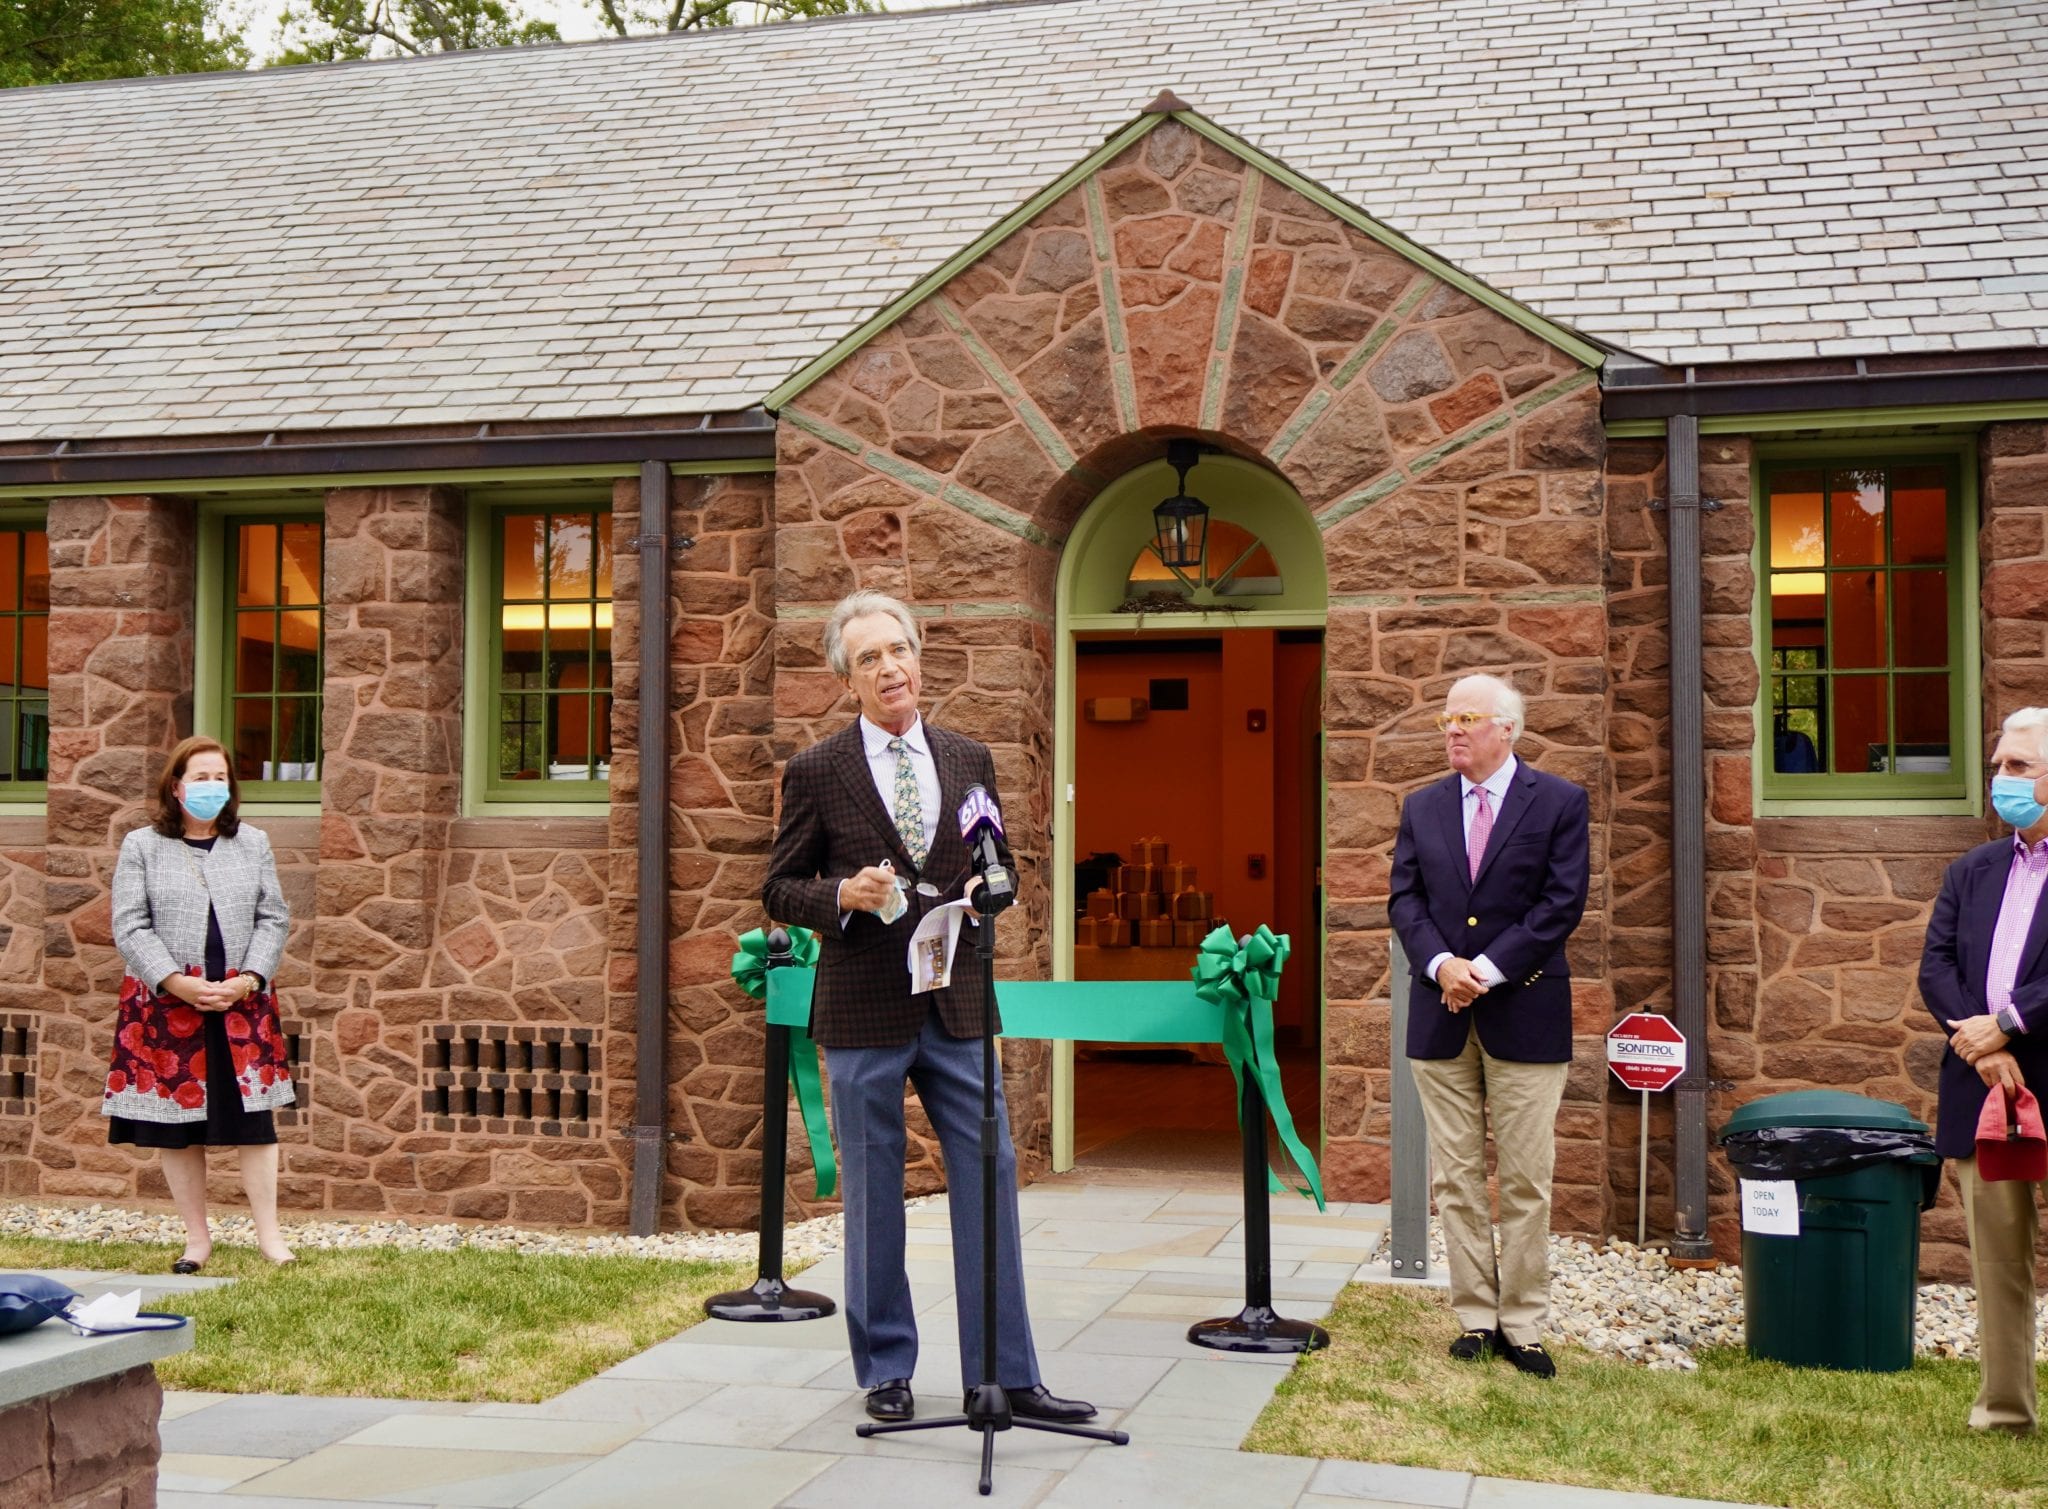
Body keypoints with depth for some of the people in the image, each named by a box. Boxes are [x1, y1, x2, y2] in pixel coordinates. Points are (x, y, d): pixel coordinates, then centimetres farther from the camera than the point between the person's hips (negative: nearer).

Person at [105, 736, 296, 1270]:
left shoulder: (253, 843, 10)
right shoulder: (141, 846, 3)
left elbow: (272, 919, 5)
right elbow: (130, 927, -5)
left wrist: (248, 979, -10)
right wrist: (178, 983, -16)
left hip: (242, 1003, 1)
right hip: (166, 1005, -1)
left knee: (254, 1116, 0)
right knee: (175, 1123, 3)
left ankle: (269, 1234, 8)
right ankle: (197, 1238, 15)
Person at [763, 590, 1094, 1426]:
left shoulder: (970, 760, 9)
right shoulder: (816, 771, -1)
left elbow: (999, 864, 18)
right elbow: (780, 890, 2)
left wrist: (986, 885, -5)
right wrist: (844, 896, -17)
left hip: (957, 1004, 3)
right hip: (863, 1011, -3)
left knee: (989, 1178, 1)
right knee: (873, 1195, 6)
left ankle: (1005, 1375, 9)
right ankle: (886, 1371, 20)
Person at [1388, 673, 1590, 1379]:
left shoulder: (1559, 802, 0)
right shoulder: (1421, 807, 11)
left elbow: (1563, 902, -7)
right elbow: (1404, 899, 6)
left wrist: (1488, 969, -13)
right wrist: (1440, 964, -11)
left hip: (1524, 1011, -3)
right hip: (1442, 1013, 3)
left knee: (1525, 1181, 1)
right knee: (1456, 1179, 5)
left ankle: (1521, 1326, 9)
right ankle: (1475, 1318, 13)